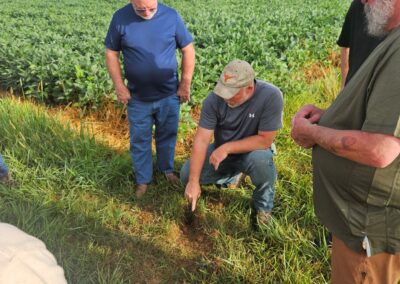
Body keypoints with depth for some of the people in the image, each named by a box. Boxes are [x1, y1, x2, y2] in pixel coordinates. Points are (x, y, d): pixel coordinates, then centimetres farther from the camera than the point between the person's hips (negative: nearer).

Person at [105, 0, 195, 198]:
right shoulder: (120, 18, -10)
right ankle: (143, 180, 30)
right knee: (139, 140, 11)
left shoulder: (171, 16, -10)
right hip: (137, 98, 0)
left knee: (167, 135, 17)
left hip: (169, 95, 0)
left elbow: (188, 50, -2)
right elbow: (111, 54, -1)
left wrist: (185, 84, -3)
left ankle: (167, 169, 41)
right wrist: (119, 87, -7)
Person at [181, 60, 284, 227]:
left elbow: (265, 140, -26)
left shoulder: (271, 96, -29)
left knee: (261, 159, -37)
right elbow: (201, 139, -23)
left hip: (252, 151, -3)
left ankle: (263, 207, -6)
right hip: (221, 151, 3)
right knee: (187, 175, -12)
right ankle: (232, 174, 18)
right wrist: (194, 181, -29)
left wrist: (227, 147, -29)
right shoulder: (214, 99, -22)